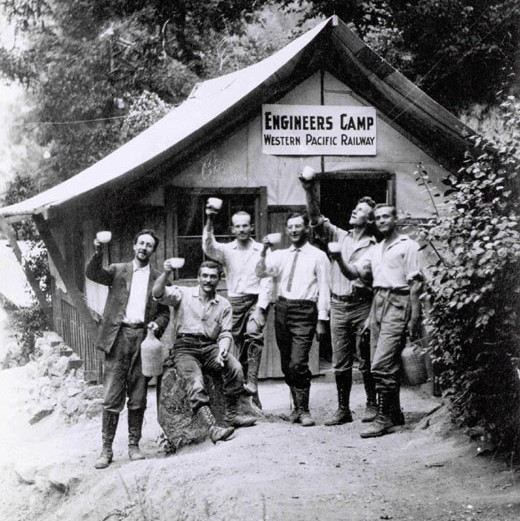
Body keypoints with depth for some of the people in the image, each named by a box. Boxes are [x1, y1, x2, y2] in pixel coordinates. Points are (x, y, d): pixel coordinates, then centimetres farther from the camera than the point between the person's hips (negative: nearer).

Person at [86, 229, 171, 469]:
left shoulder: (158, 278, 14)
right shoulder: (118, 270, 11)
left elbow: (164, 312, 16)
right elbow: (93, 273, -7)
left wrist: (157, 325, -5)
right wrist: (98, 252, -25)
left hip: (143, 338, 2)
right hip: (118, 336, -1)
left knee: (138, 397, 4)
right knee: (112, 397, -4)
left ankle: (134, 445, 13)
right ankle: (106, 448, 1)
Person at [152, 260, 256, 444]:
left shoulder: (224, 305, 15)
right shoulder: (183, 294, 6)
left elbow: (225, 333, 9)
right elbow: (158, 294, -11)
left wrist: (223, 349, -13)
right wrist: (166, 273, -30)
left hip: (210, 347, 3)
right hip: (185, 347, -3)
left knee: (235, 367, -26)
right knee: (195, 381, -31)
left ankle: (231, 415, -14)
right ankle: (212, 427, -39)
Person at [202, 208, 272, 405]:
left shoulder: (262, 251, 4)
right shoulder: (226, 250, 8)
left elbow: (267, 282, -2)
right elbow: (209, 247, -13)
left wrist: (260, 308, -14)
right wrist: (209, 221, -27)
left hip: (256, 300, -2)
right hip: (234, 302, 3)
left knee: (254, 334, -29)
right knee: (240, 347, 4)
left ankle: (252, 382, -35)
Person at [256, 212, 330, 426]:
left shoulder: (318, 256, 3)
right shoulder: (280, 255, 14)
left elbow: (323, 290, -1)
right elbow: (261, 272, 2)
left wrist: (321, 320, -6)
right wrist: (264, 251, -12)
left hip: (304, 311, -5)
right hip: (282, 308, 5)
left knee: (298, 363, -14)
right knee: (286, 364, 9)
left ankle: (303, 410, -3)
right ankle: (297, 407, 22)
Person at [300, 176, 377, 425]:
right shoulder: (338, 236, 10)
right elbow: (316, 219, 0)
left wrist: (372, 317, -11)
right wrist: (310, 191, -14)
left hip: (362, 305, -4)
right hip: (338, 305, 4)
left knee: (366, 361, 3)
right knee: (340, 363, 6)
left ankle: (372, 404, 18)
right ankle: (343, 409, 13)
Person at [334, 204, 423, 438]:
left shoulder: (407, 245, 1)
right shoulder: (375, 250, 22)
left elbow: (415, 284, -5)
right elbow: (354, 273, 12)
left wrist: (414, 318, -12)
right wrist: (340, 260, -8)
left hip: (397, 303, -7)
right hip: (377, 302, 7)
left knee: (382, 365, -14)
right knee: (387, 364, 9)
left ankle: (384, 418, -10)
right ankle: (395, 413, 19)